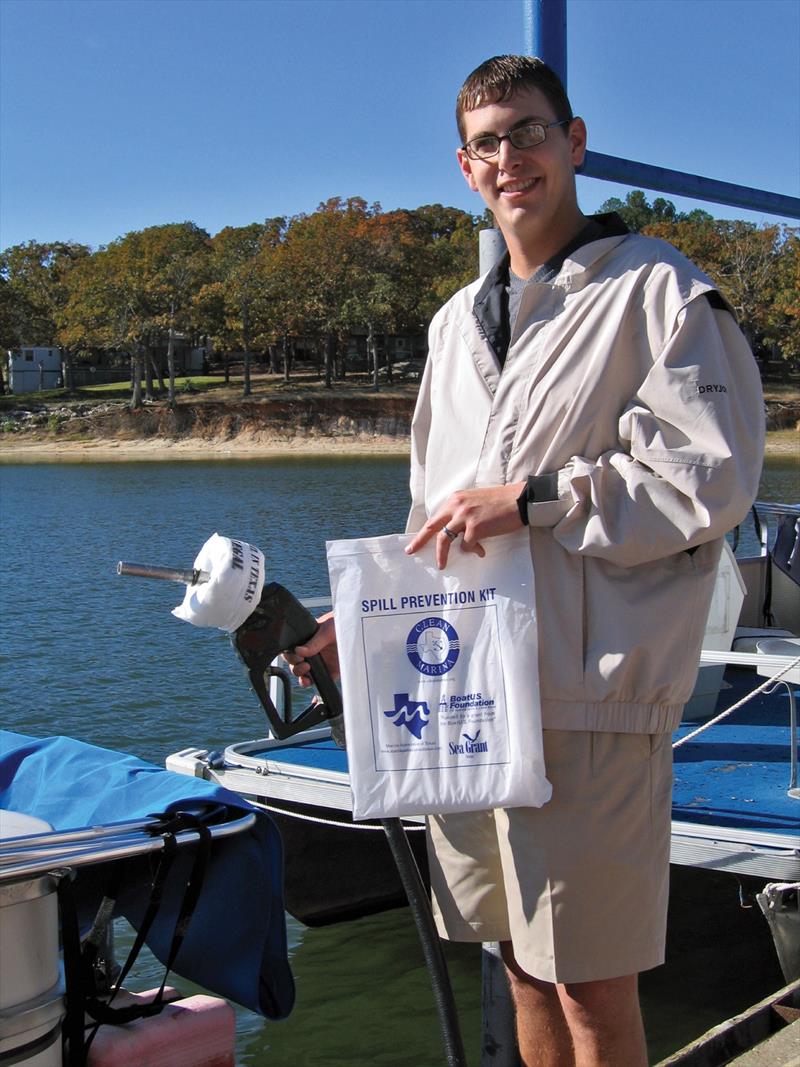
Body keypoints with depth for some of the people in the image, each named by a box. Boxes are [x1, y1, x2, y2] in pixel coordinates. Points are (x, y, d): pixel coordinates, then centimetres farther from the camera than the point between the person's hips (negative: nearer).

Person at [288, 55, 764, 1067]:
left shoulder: (655, 291, -4)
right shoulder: (457, 321, 19)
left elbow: (713, 479, -12)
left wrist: (530, 499, -15)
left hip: (591, 692, -6)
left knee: (592, 984, 2)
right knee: (522, 962, 17)